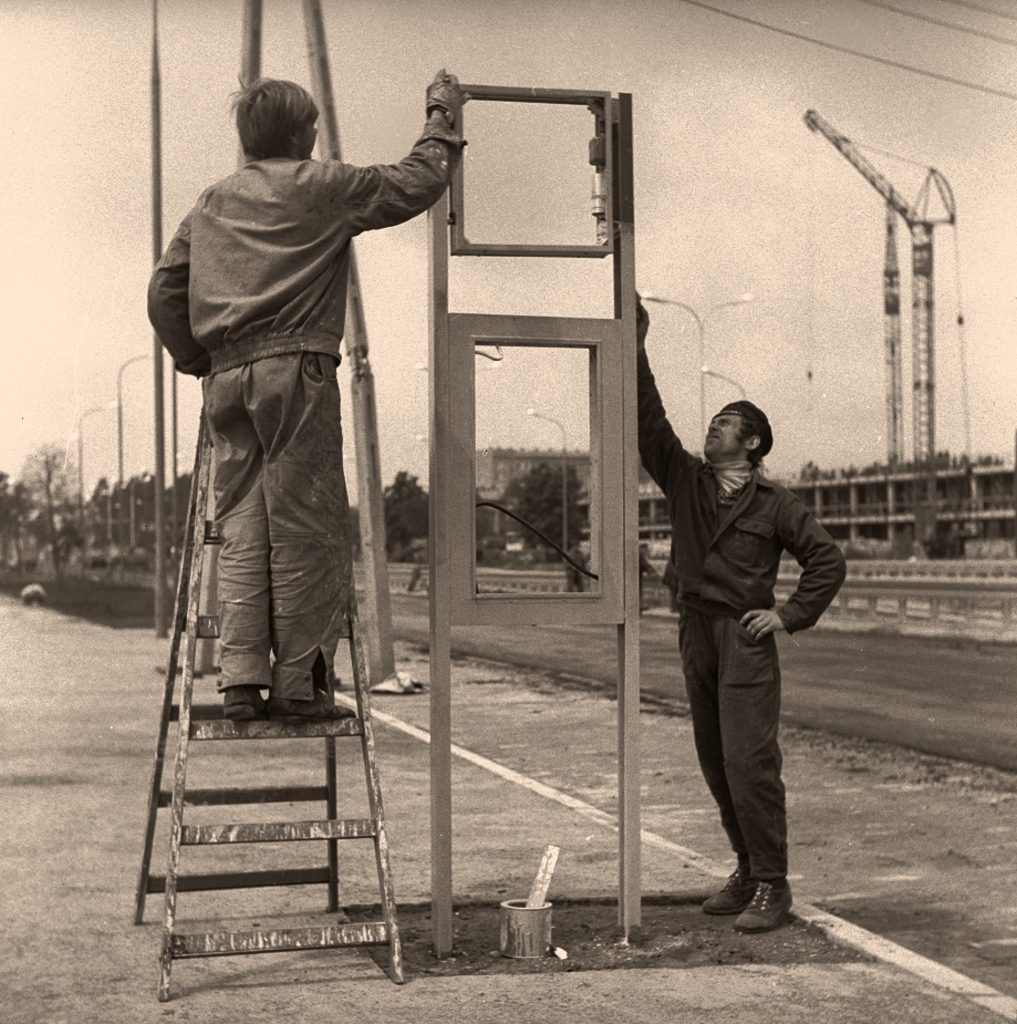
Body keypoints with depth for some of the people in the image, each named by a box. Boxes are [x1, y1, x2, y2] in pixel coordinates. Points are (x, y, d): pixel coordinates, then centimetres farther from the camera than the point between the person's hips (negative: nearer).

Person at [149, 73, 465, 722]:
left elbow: (164, 290, 16)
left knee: (243, 533, 6)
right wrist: (443, 119, 18)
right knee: (304, 530, -3)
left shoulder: (211, 204, 19)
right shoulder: (321, 186, 3)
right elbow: (415, 185, 4)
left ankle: (242, 682, 2)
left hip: (225, 377, 6)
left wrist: (198, 361, 22)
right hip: (293, 368, -6)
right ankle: (299, 686, -3)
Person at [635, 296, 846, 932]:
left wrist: (791, 615, -6)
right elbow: (649, 422, 3)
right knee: (717, 766, 10)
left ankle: (772, 885, -5)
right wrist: (636, 352, -4)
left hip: (746, 641, -5)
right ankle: (749, 873, 21)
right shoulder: (685, 480, 11)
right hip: (696, 635, 5)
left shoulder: (774, 504, 0)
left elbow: (828, 559, 2)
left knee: (750, 762, -11)